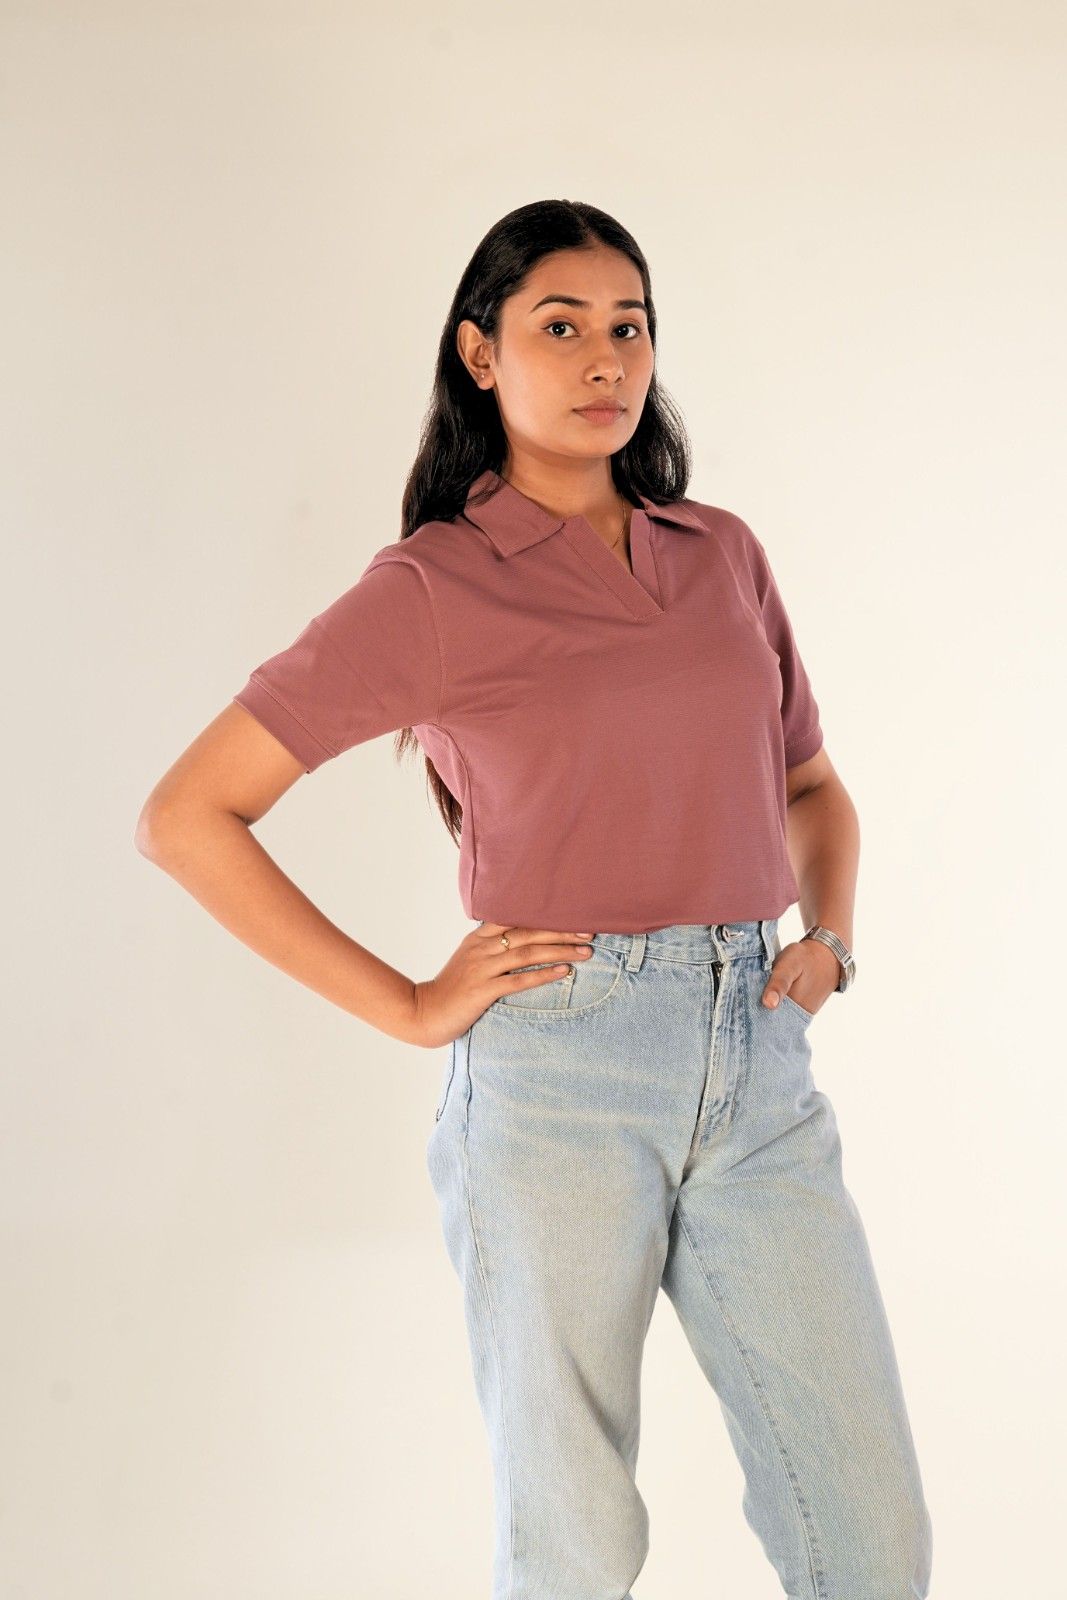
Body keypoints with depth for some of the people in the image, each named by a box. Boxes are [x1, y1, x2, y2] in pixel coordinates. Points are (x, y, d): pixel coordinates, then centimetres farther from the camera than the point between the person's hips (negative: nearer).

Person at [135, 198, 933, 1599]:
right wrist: (407, 1007, -5)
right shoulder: (428, 588, -1)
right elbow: (186, 819, -2)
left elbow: (812, 786, 28)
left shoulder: (725, 553, 13)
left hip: (759, 1064, 4)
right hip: (558, 1070, -4)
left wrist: (829, 936, 8)